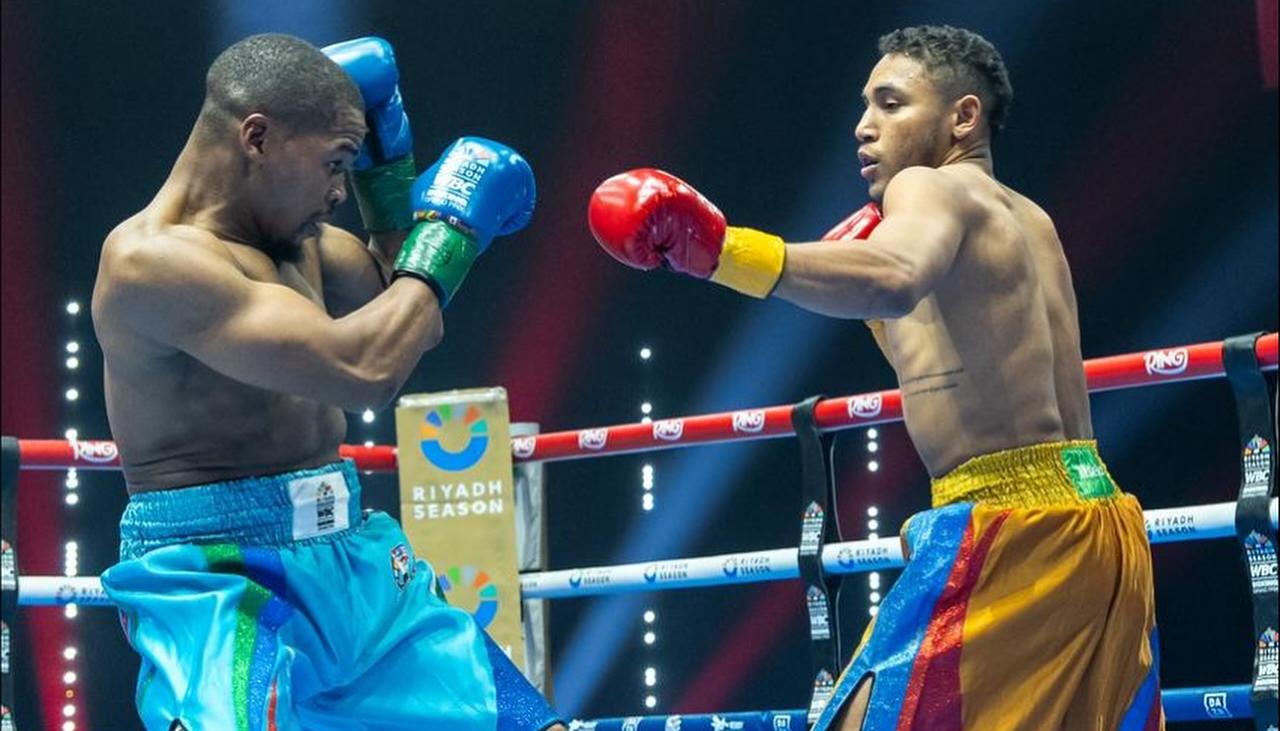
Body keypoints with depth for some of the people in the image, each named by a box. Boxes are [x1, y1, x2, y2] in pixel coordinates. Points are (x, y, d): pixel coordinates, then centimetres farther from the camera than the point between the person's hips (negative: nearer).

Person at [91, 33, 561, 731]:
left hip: (354, 567, 9)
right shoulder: (150, 261, -18)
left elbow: (396, 299, 31)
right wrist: (452, 225, -13)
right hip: (225, 590, -9)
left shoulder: (289, 236, 10)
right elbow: (365, 369, -27)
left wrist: (387, 153, 16)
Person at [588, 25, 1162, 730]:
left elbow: (894, 281, -29)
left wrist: (719, 250, -39)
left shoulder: (931, 187, -4)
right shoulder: (1028, 223, 22)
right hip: (1100, 518, 9)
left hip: (1010, 527, -9)